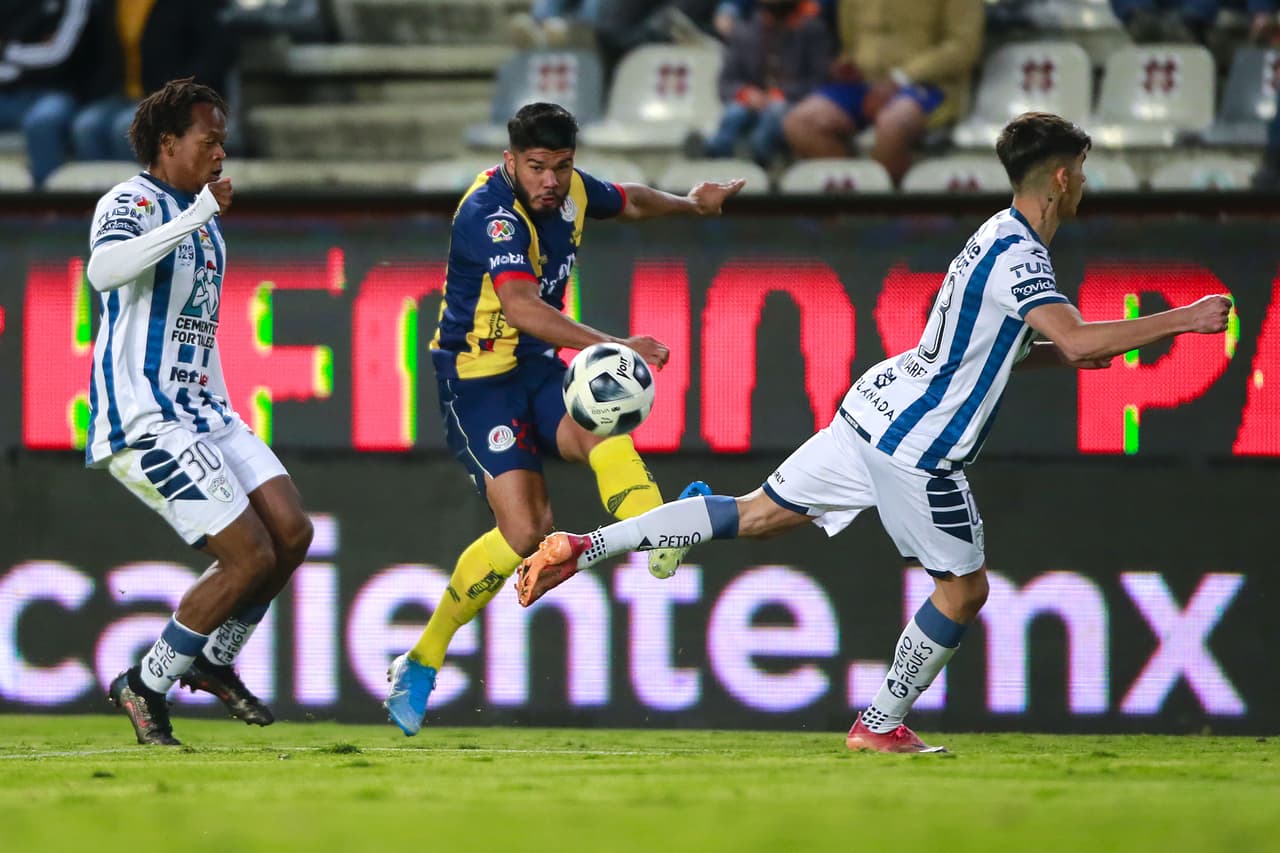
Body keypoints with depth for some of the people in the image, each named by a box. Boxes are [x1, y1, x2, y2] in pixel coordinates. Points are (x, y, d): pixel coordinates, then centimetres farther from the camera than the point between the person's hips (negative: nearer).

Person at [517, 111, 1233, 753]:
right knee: (965, 589, 8)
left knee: (755, 514, 11)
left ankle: (583, 547, 5)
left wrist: (1065, 353, 17)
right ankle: (882, 726, 17)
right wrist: (1180, 321, -24)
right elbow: (1077, 338, -31)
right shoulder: (1019, 257, -17)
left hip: (874, 409, 9)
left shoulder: (1000, 238, 15)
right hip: (918, 444, -9)